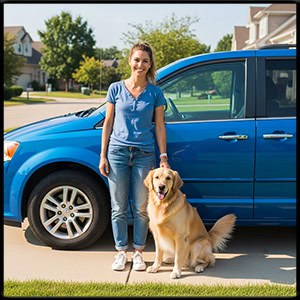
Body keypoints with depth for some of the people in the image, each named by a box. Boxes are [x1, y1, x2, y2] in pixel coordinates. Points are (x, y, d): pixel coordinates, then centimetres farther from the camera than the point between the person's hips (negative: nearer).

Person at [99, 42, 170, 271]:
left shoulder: (155, 92, 3)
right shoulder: (116, 88, 4)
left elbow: (159, 126, 4)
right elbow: (108, 123, 6)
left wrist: (164, 157, -2)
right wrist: (102, 155, 2)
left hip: (145, 155, 0)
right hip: (117, 152, 1)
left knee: (141, 207, 6)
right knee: (119, 207, 6)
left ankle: (138, 252, 21)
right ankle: (121, 252, 21)